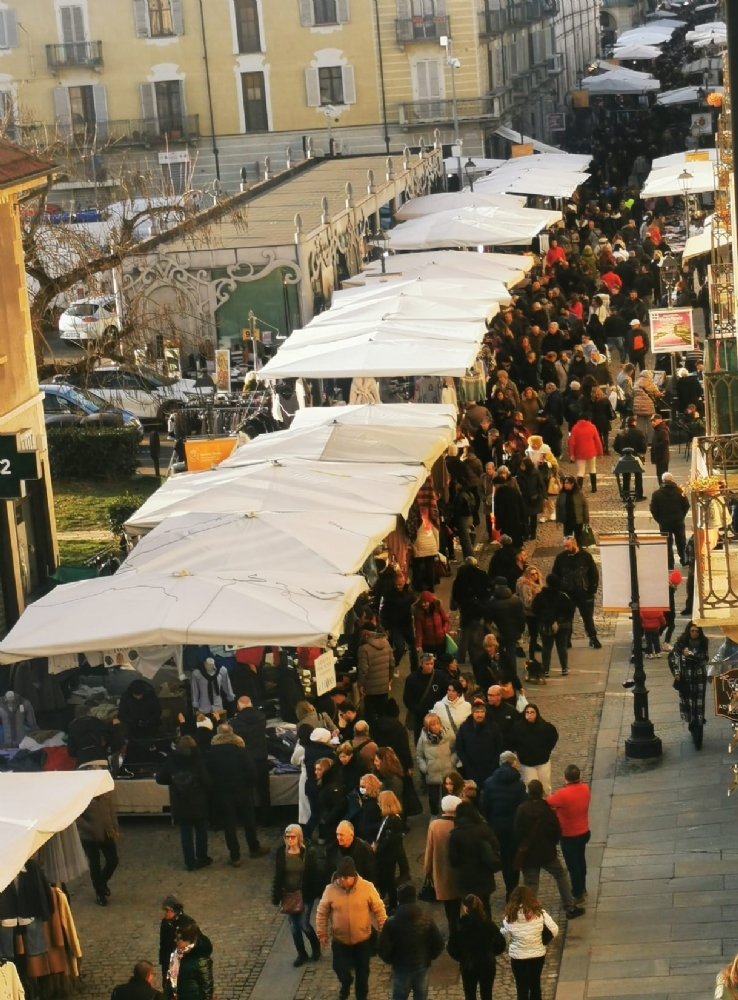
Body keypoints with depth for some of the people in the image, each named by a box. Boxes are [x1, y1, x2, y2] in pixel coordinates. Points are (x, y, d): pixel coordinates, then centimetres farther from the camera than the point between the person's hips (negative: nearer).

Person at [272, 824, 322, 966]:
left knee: (304, 925, -2)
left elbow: (316, 874, -9)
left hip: (305, 894, -3)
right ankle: (301, 954, 27)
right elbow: (277, 876, -1)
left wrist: (318, 892, -11)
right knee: (294, 926, 10)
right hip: (288, 895, 3)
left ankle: (315, 946, 27)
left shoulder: (308, 852, -14)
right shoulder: (281, 852, -7)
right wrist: (276, 896, 0)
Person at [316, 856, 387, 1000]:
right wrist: (322, 933, 0)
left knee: (362, 970, 16)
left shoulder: (367, 888, -19)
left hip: (362, 939, 0)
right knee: (340, 968, 12)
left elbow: (378, 910, -8)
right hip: (340, 940, 0)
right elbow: (322, 912, -3)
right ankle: (346, 984, 47)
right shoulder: (330, 890, -17)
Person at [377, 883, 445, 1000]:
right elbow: (439, 945, -5)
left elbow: (382, 948, -14)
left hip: (401, 968, -2)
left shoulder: (392, 922, -14)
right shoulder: (427, 920, -7)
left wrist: (391, 960, 5)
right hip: (422, 966, 2)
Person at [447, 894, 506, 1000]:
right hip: (487, 964, 2)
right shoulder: (489, 923, -7)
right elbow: (500, 944, -4)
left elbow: (452, 948, -8)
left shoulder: (460, 926, -12)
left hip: (468, 966, -2)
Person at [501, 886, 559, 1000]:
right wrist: (543, 942, 3)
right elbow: (554, 930, -11)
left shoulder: (510, 916, -13)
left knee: (522, 987, 11)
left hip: (518, 956, -1)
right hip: (538, 954, 2)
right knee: (535, 983, 22)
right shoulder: (539, 913, -12)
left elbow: (504, 938, -8)